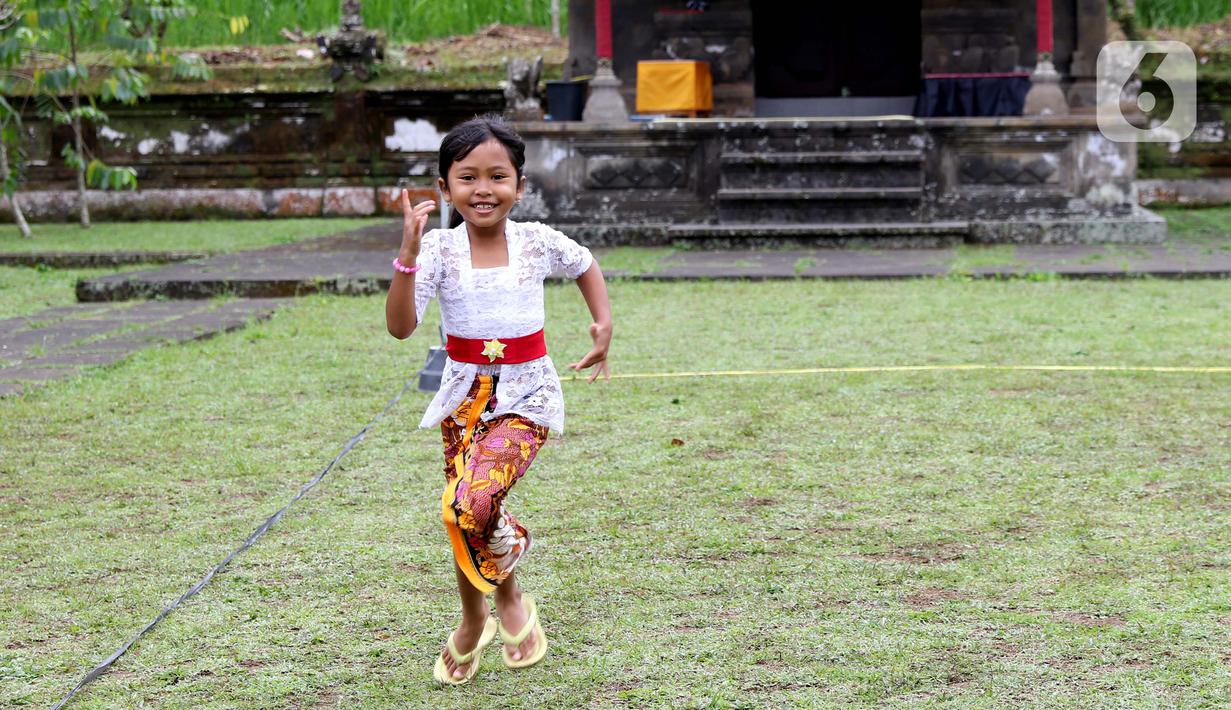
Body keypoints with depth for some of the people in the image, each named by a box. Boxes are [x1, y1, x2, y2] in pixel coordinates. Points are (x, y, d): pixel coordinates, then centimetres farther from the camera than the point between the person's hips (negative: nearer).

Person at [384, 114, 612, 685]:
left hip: (525, 396, -2)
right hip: (465, 395, 2)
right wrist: (408, 251, -30)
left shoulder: (538, 242, -5)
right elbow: (400, 326, -21)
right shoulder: (438, 249, -9)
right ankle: (474, 621, 34)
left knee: (472, 505, -25)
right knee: (465, 517, 6)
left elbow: (586, 265, 18)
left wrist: (604, 325, 7)